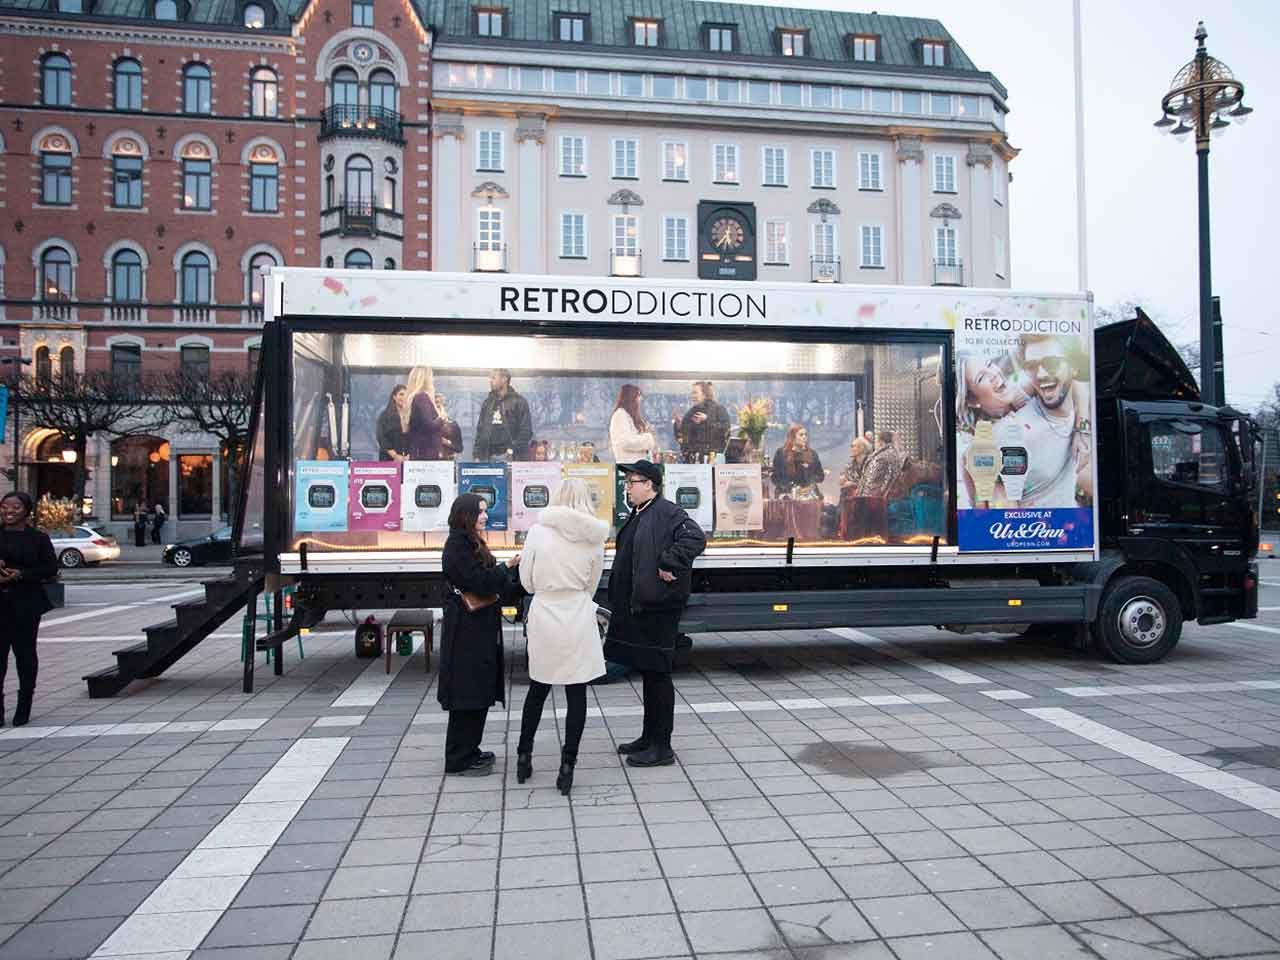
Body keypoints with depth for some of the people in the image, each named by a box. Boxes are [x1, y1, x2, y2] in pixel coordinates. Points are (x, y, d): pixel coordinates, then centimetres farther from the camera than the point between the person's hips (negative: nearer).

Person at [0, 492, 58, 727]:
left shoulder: (38, 538, 1)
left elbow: (51, 568, -3)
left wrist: (20, 575, -15)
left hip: (26, 604, -2)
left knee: (25, 652, 6)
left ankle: (24, 707, 19)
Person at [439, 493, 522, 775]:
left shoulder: (472, 543, 16)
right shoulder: (457, 545, -14)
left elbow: (491, 583, 16)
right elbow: (478, 582, -21)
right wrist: (508, 566, -15)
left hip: (480, 629, 10)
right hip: (466, 631, -10)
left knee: (479, 692, 15)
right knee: (467, 695, -3)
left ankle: (469, 750, 26)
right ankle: (459, 760, 6)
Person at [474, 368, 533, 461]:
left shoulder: (518, 402, 0)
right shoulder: (487, 403, 18)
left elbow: (526, 431, -6)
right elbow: (480, 431, 19)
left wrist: (513, 450, -15)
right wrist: (477, 455, 10)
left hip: (509, 457, -5)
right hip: (488, 456, 5)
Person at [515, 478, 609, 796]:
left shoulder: (539, 530, -6)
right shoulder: (595, 538, -3)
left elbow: (526, 581, 1)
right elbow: (591, 585, 7)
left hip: (544, 615, 1)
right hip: (578, 620, -1)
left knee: (538, 688, 18)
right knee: (576, 694, 7)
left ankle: (524, 756, 28)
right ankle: (567, 766, 10)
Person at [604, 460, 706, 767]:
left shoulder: (667, 512, -13)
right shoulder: (636, 516, 16)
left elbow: (695, 538, -27)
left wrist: (669, 565, -24)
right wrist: (617, 603, 18)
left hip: (657, 607, -9)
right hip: (635, 607, 9)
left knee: (657, 675, -2)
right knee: (647, 673, 17)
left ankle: (662, 747, 8)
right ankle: (649, 737, 29)